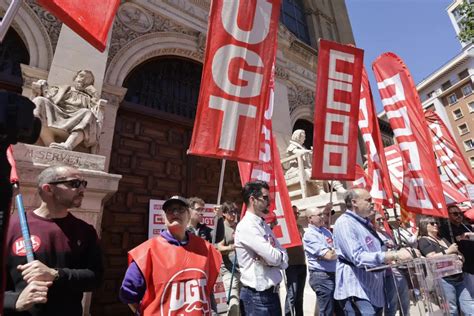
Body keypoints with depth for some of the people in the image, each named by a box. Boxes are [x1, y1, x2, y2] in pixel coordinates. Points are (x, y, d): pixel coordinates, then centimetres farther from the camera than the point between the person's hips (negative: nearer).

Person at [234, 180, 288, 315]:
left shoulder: (265, 226, 7)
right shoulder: (246, 226, -20)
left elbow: (284, 260, 4)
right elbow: (274, 257, -24)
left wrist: (270, 258, -15)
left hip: (272, 292, 8)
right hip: (256, 296, -7)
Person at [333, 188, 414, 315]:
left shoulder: (365, 223, 14)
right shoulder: (344, 223, -18)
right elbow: (358, 257, -26)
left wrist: (396, 254, 11)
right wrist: (395, 255, -27)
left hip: (375, 290, 10)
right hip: (357, 291, -10)